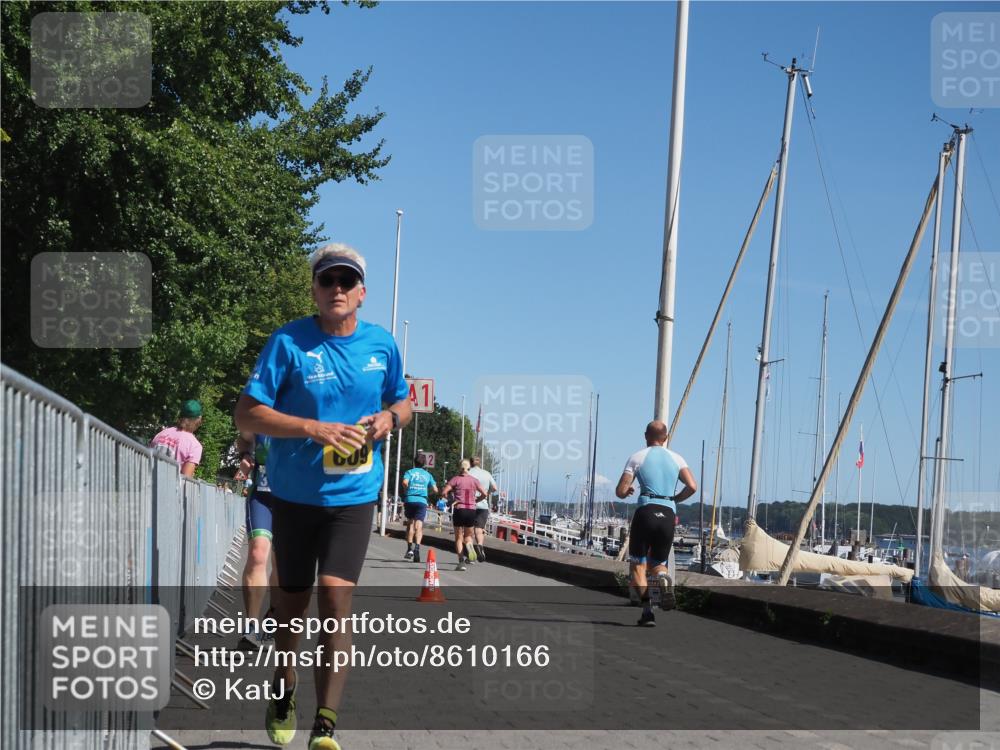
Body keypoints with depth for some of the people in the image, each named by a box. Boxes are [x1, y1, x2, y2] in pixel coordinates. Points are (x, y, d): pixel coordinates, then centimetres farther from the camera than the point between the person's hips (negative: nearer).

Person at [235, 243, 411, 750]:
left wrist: (389, 417, -7)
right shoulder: (288, 342, -9)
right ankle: (283, 693, 39)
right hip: (293, 495, -1)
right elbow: (247, 414, -12)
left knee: (335, 598, -13)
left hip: (352, 497, 1)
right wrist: (314, 428, -23)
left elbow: (401, 401, 17)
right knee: (292, 602, 13)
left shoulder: (382, 345, 1)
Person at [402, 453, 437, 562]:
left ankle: (410, 548, 14)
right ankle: (417, 547, -29)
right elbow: (435, 489, 9)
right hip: (422, 501, 0)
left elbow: (405, 482, -12)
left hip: (410, 500, 0)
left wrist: (407, 490, 6)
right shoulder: (427, 474, 14)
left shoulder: (410, 472, 8)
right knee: (419, 526, -9)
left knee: (410, 524, 16)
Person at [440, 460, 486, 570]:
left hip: (459, 510, -2)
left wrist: (451, 499, 7)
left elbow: (444, 492, -10)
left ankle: (461, 561, -4)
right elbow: (484, 494, 5)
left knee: (458, 537, 8)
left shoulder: (455, 479, -1)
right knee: (468, 535, 17)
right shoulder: (474, 480, 5)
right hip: (471, 510, 2)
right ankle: (469, 545, -17)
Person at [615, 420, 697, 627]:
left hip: (646, 511, -3)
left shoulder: (637, 458, 5)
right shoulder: (677, 459, 12)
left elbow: (621, 492, 0)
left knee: (638, 564, 8)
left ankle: (647, 610, -10)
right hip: (668, 515, 3)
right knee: (658, 563, 18)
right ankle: (664, 579, -19)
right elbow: (692, 487, -1)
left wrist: (628, 491, 23)